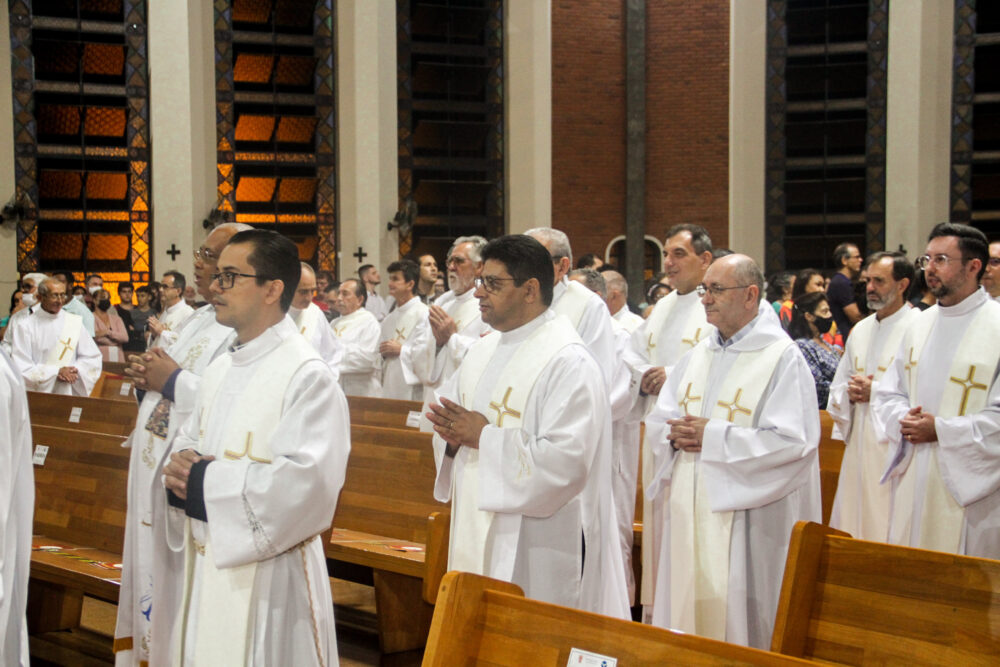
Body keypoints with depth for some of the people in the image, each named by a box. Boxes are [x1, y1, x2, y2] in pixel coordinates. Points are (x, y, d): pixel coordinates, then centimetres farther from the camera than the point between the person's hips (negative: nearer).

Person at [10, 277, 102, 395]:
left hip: (69, 393, 2)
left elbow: (93, 357, 8)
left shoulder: (75, 322, 8)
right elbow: (22, 368, -6)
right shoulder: (25, 325, -1)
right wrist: (56, 372, -12)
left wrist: (75, 370, -9)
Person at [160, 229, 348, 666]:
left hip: (267, 574, -8)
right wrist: (181, 464, -5)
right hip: (205, 565, 8)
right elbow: (189, 443, 21)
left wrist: (206, 479, -17)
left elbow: (308, 479, -24)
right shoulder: (221, 371, 12)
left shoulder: (307, 375, -15)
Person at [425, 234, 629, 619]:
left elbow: (566, 460, -24)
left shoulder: (568, 362, -15)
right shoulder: (483, 352, 13)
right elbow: (449, 412, 22)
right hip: (476, 538, 8)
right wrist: (452, 436, -3)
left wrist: (484, 438, -18)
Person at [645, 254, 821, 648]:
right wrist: (676, 434, -6)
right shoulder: (697, 356, 14)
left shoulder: (781, 357, -8)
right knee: (683, 609, 10)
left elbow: (793, 441, -17)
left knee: (733, 618, -2)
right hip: (688, 512, 7)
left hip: (742, 516, -7)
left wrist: (713, 437, -16)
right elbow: (658, 420, 18)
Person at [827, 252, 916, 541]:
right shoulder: (861, 329, 15)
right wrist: (850, 393, 0)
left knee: (890, 532, -7)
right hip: (859, 440, 7)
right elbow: (838, 385, 22)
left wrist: (877, 391, -15)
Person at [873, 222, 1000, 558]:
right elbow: (888, 394, 16)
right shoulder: (920, 325, 12)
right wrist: (902, 419, -5)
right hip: (913, 483, 6)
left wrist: (941, 430, -17)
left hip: (970, 487, -6)